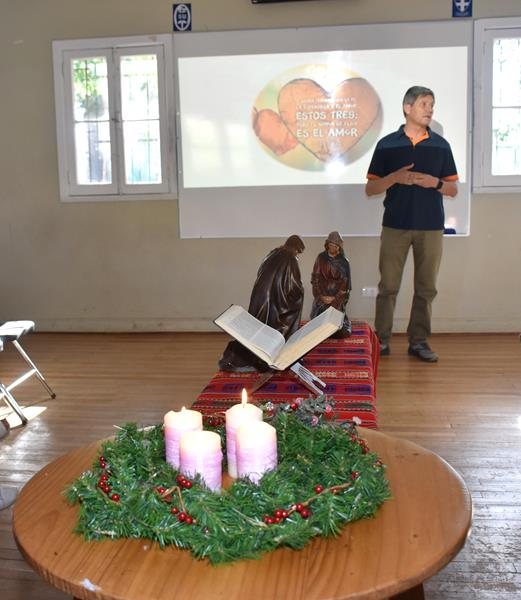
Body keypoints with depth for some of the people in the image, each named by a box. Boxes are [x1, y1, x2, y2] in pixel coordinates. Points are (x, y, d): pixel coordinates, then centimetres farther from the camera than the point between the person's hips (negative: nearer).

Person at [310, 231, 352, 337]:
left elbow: (345, 283, -1)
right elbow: (315, 278, 3)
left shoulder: (344, 262, 0)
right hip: (322, 296, 1)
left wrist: (335, 298, -10)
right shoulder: (321, 258, 3)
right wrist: (320, 296, -6)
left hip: (337, 297, -1)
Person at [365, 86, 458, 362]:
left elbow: (453, 189, 10)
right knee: (388, 286, 1)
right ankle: (382, 340, 10)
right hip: (395, 225, -2)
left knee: (426, 287, 5)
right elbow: (370, 189, 4)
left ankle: (418, 341, 15)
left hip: (431, 227, 2)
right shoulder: (387, 144, 3)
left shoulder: (441, 145, 7)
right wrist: (395, 178, -14)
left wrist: (435, 183, -11)